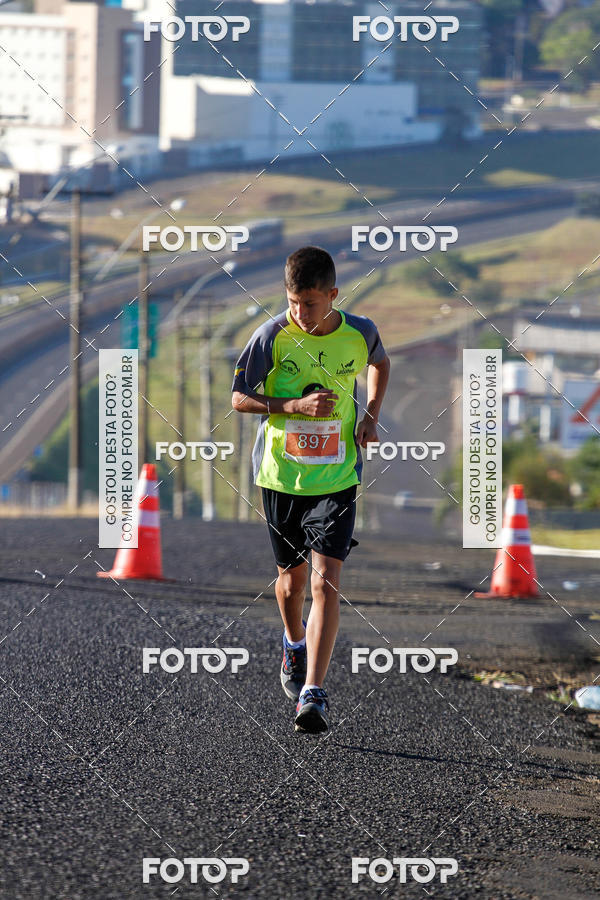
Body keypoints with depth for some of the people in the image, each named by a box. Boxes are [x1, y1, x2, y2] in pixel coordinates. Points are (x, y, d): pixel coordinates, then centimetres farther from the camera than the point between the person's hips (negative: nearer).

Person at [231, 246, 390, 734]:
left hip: (337, 478, -1)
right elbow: (239, 398, -6)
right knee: (292, 578, 15)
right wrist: (296, 405, -21)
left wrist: (371, 414, 2)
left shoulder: (359, 333, -6)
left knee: (326, 581, -14)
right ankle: (294, 643, 48)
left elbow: (380, 362, 18)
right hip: (281, 475, 1)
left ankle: (313, 693, -17)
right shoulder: (273, 336, -11)